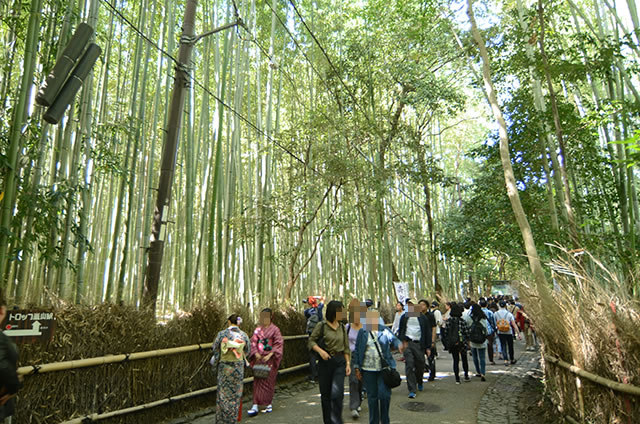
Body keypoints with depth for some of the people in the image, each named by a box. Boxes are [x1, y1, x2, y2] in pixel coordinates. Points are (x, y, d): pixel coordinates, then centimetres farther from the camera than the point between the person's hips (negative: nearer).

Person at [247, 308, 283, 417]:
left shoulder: (275, 329, -5)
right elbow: (253, 342, 6)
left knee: (269, 381, 4)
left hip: (269, 359, -3)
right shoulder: (258, 329, 5)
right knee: (258, 381, 0)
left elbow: (278, 344, -8)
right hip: (259, 358, 3)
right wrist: (256, 353, -9)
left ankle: (269, 403, 20)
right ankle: (255, 406, 1)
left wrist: (270, 355, -16)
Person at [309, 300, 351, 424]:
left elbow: (346, 347, 12)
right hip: (325, 362, -2)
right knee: (325, 394, 9)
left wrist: (348, 363, 6)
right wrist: (320, 351, -18)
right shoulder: (322, 326, -6)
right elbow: (311, 341, -2)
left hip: (340, 362, 2)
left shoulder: (342, 327, 7)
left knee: (337, 393, -12)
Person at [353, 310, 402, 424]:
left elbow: (394, 340, -3)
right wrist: (357, 368, 4)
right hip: (368, 369, 1)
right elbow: (357, 351, 6)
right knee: (372, 396, 8)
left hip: (384, 369, 0)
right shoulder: (362, 332, 4)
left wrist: (399, 345, -27)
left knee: (384, 394, -4)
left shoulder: (384, 330, 4)